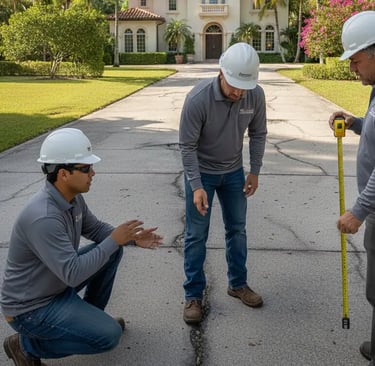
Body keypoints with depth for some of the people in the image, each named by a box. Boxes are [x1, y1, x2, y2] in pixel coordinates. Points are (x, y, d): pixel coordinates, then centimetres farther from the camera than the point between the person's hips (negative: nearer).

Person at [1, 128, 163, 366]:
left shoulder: (73, 198, -6)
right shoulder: (43, 218, -35)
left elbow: (95, 228, 10)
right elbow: (73, 274, -33)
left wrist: (132, 238, -5)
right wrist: (114, 240, -25)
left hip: (58, 282, 9)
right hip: (31, 308, -9)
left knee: (113, 251, 5)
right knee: (109, 335, -16)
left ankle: (90, 316, 22)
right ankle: (27, 345, 1)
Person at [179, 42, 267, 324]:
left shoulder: (256, 95, -17)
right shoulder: (198, 99, -29)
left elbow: (258, 134, 0)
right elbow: (187, 146, -21)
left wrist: (254, 171, 0)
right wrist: (196, 187, -24)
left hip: (234, 171, 4)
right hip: (201, 172, -4)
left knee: (237, 229, 13)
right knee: (196, 235, 1)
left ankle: (238, 284, 30)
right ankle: (193, 295, 14)